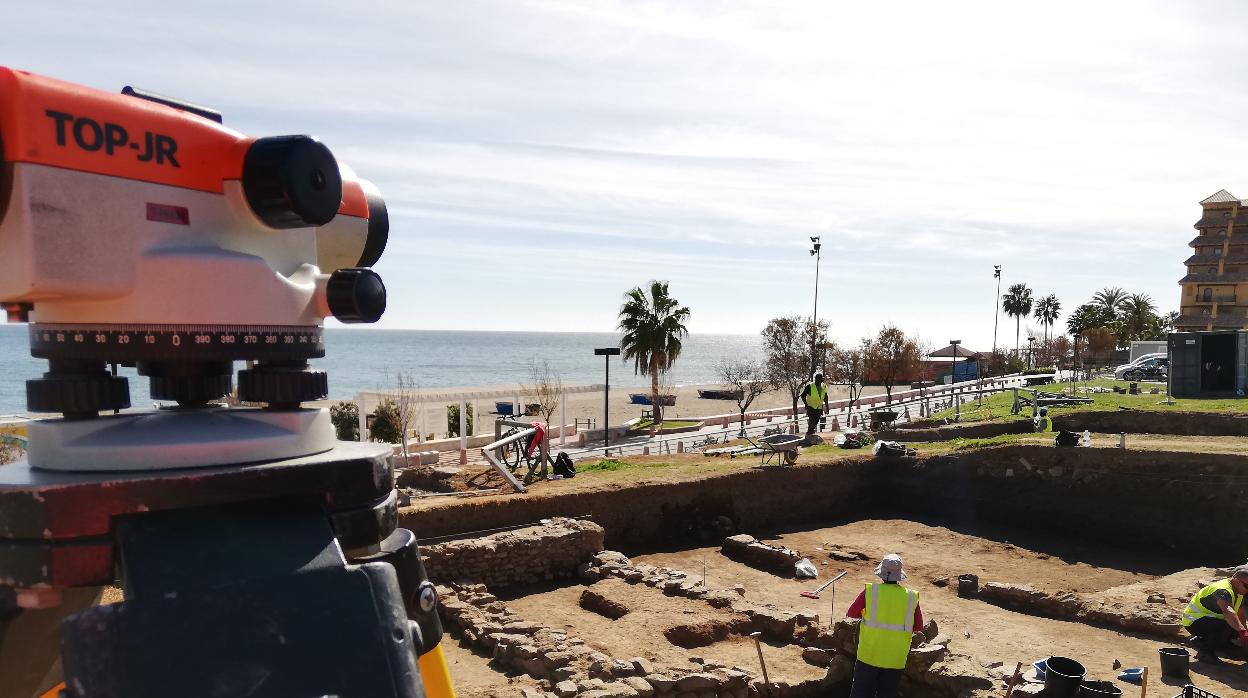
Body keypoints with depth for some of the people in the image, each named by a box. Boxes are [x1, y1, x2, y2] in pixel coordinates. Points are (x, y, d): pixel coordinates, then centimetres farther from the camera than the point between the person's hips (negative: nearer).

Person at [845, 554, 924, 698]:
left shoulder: (870, 591, -12)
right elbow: (919, 628, 5)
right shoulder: (911, 597, -6)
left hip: (869, 655, -2)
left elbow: (850, 613, -1)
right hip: (895, 659, 2)